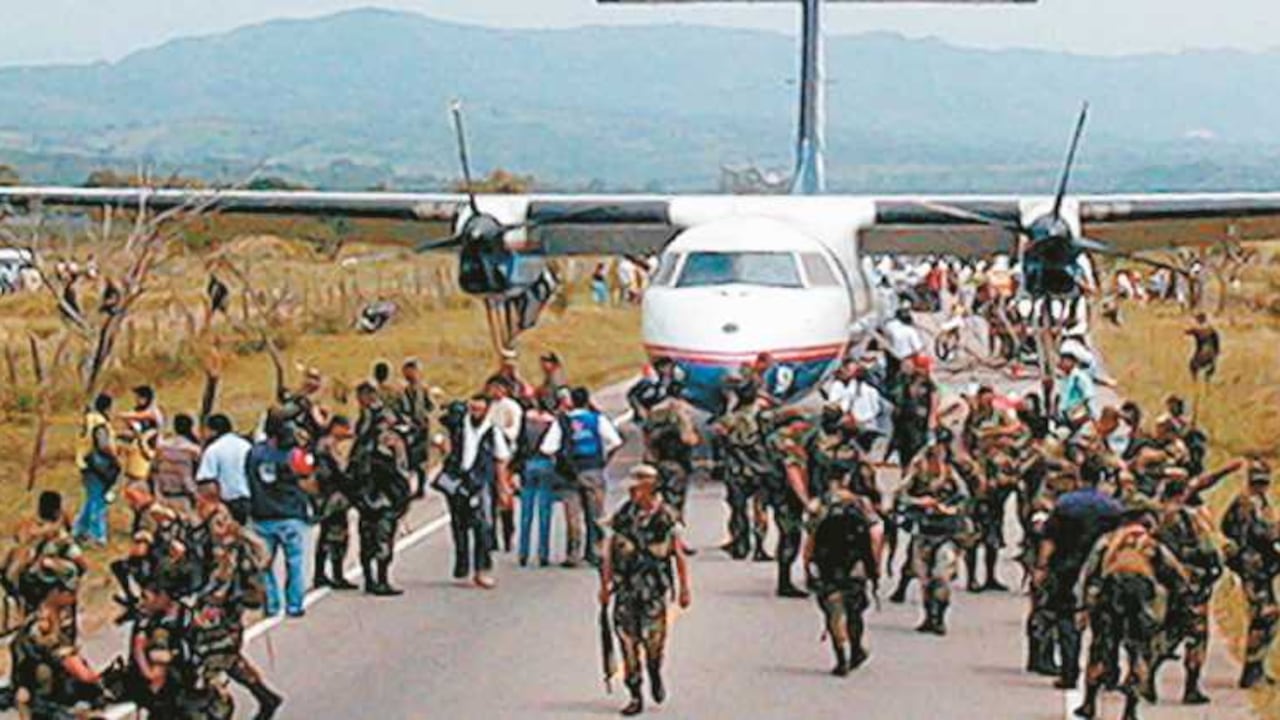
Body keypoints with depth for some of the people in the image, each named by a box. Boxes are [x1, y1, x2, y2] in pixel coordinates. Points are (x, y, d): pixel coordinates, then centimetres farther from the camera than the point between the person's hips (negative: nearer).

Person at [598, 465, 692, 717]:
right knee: (628, 640, 0)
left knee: (653, 637, -8)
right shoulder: (622, 515, 4)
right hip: (625, 587, 3)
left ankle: (655, 673, 26)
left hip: (654, 588, -3)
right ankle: (636, 696, 9)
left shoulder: (666, 517, -3)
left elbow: (679, 554, 2)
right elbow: (610, 551, 9)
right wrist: (605, 584, 8)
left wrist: (684, 588, 2)